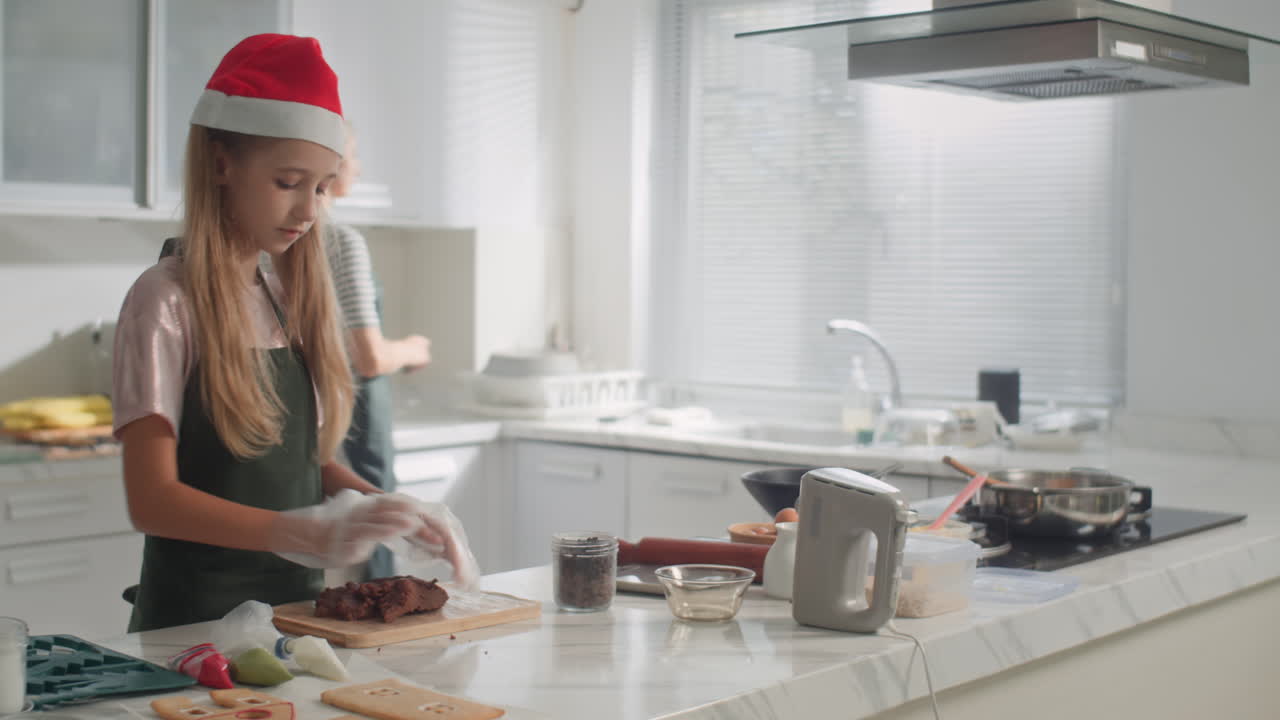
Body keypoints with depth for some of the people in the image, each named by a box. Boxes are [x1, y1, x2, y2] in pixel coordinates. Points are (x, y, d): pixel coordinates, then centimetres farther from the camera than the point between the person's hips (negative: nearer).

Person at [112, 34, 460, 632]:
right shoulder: (167, 302, -8)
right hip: (195, 618, -4)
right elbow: (152, 499, -16)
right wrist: (312, 534, -27)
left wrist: (391, 512, -5)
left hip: (297, 603, 5)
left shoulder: (300, 298, 10)